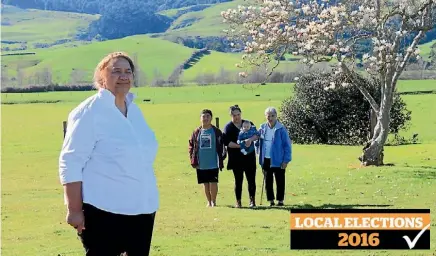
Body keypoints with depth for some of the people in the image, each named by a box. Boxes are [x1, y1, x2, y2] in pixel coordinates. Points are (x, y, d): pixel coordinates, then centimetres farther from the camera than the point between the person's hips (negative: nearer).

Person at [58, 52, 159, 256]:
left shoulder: (135, 110, 12)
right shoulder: (90, 112, -11)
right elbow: (70, 163, -15)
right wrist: (74, 210, -19)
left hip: (142, 208, 8)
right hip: (104, 211, -8)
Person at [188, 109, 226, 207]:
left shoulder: (216, 131, -1)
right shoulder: (196, 132, 4)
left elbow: (222, 146, 0)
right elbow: (191, 146, 7)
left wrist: (221, 159, -7)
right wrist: (193, 159, -1)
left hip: (213, 162, -2)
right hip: (201, 163, 2)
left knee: (213, 182, -3)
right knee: (205, 183, 10)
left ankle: (213, 202, 11)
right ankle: (209, 202, 22)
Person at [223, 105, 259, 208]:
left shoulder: (248, 124, 10)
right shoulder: (228, 127, 1)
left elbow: (257, 134, 0)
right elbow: (226, 142, -9)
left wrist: (250, 139, -21)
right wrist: (240, 146, -18)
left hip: (249, 157, 2)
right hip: (236, 158, -2)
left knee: (251, 179, 1)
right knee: (238, 180, 1)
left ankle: (252, 200, 11)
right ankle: (238, 202, 7)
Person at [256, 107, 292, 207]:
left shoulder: (281, 129, -9)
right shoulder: (262, 128, 3)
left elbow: (287, 145, -8)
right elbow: (257, 142, 15)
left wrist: (286, 160, -11)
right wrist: (259, 153, 5)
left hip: (278, 160, -4)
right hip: (266, 160, 4)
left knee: (280, 181, 5)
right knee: (268, 181, 9)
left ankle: (280, 200, 16)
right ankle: (271, 200, 19)